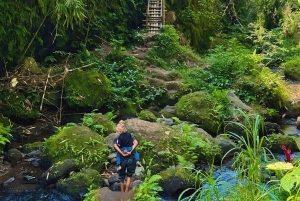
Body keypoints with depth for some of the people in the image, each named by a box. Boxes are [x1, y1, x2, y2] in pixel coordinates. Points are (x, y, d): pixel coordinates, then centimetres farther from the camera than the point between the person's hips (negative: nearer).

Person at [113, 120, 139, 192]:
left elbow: (115, 146, -21)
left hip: (122, 159, -1)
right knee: (129, 175, 19)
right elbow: (136, 142, -11)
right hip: (131, 158, 1)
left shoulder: (117, 139, -2)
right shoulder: (130, 136, 5)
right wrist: (130, 151, -15)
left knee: (121, 177, 18)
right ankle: (126, 192, 16)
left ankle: (122, 192, 29)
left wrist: (122, 153, -18)